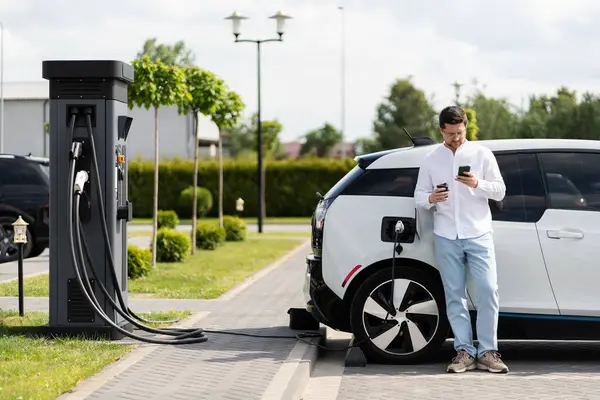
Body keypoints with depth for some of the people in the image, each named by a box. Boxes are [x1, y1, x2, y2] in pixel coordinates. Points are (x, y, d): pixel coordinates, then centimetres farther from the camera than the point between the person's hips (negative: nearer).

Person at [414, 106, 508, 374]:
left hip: (478, 234, -1)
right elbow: (419, 194, 10)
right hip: (446, 237, 2)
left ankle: (487, 351, -4)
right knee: (454, 296, 2)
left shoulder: (482, 154, 4)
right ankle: (464, 351, 6)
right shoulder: (431, 160, 9)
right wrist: (430, 198, -14)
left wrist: (477, 184, -17)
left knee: (488, 291, -10)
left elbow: (500, 191, 3)